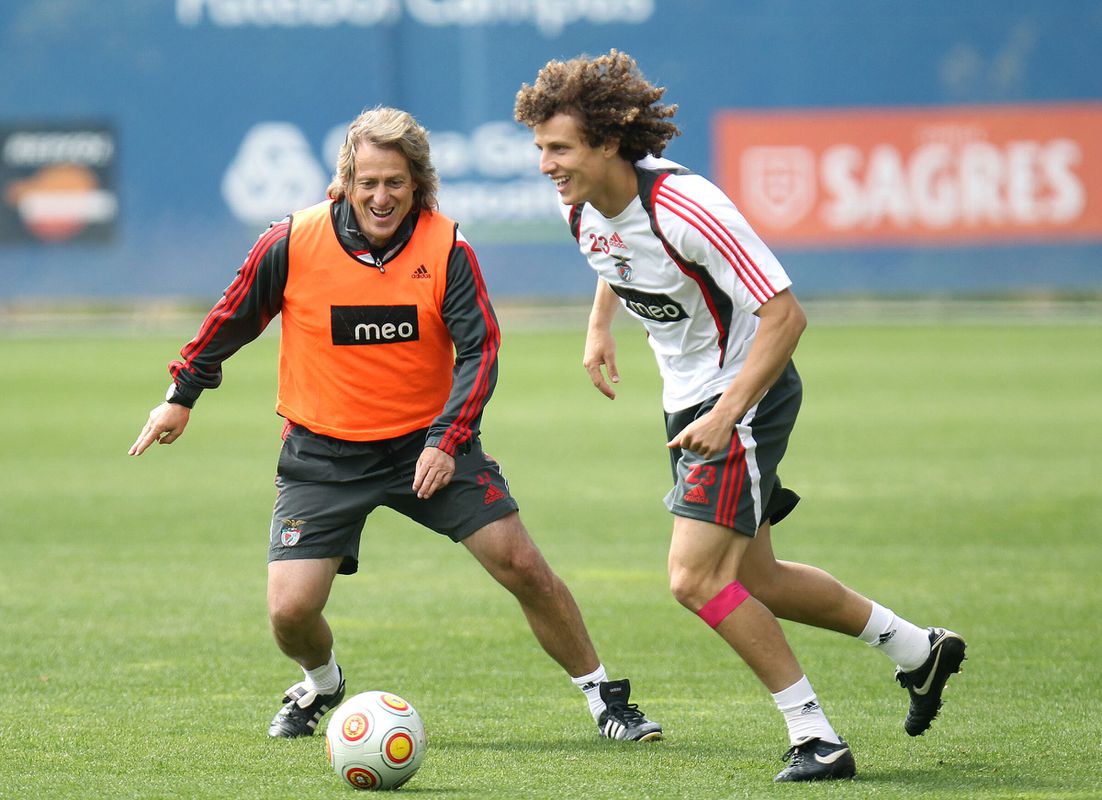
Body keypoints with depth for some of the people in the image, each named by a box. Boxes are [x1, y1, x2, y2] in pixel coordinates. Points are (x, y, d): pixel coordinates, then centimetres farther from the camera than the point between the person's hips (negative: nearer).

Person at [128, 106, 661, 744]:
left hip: (430, 443, 0)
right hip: (322, 452, 0)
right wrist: (182, 397, 14)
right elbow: (231, 320, 5)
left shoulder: (446, 249, -11)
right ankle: (322, 684, 26)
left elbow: (479, 350, -10)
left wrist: (447, 441, -22)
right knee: (290, 611, -11)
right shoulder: (293, 244, -11)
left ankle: (606, 699, 10)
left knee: (522, 566, -8)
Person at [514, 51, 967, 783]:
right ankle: (920, 650, 34)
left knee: (696, 578, -17)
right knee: (752, 581, 16)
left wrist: (726, 413, -32)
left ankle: (817, 739, -6)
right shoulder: (585, 208, -4)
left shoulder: (684, 207, -29)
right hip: (690, 401, 9)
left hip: (745, 397, -9)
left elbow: (785, 315, -28)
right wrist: (601, 324, 13)